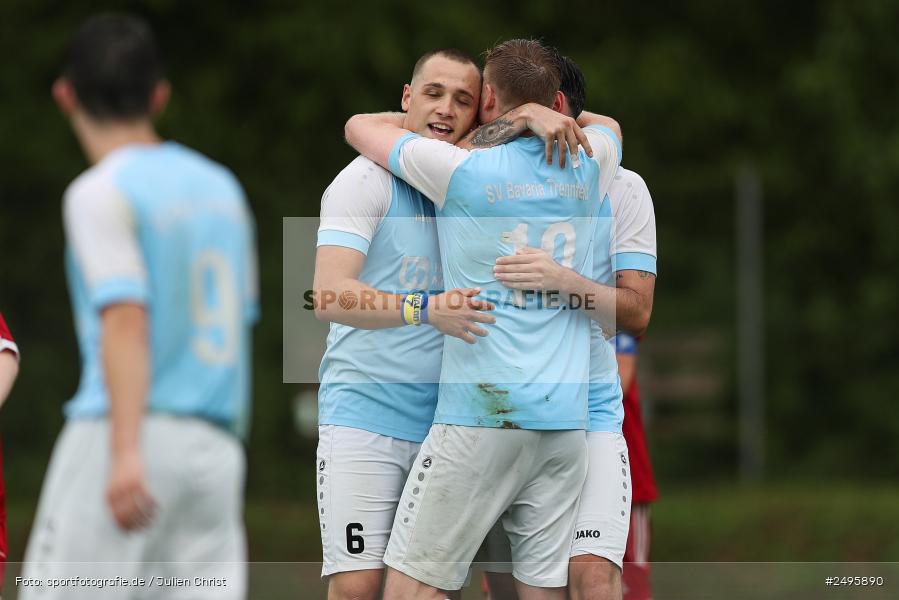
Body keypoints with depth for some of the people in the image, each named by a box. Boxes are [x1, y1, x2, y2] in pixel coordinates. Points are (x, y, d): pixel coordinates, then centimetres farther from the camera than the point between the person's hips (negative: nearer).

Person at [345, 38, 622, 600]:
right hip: (566, 420, 5)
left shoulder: (462, 169, -4)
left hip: (482, 412, -5)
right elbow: (610, 126, 35)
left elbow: (359, 126, 12)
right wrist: (536, 113, 22)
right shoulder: (587, 168, 8)